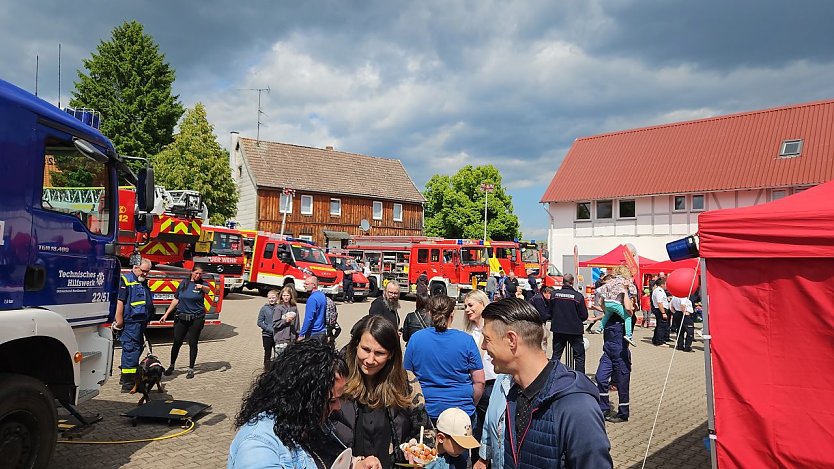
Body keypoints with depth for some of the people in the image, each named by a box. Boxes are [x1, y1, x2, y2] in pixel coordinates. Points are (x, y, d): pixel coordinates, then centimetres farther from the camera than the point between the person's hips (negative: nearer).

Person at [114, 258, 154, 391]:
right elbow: (120, 301, -17)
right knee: (131, 349, -9)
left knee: (138, 348, 16)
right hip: (130, 322, -10)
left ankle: (125, 377, 30)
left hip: (140, 323, 10)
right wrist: (119, 321, -21)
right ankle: (128, 383, -5)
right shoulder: (126, 280, -10)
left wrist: (146, 322, 26)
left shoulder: (143, 283, 18)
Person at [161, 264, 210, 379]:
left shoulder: (202, 283, -3)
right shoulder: (184, 283, 6)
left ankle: (191, 369, 15)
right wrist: (167, 314, 10)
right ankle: (171, 366, 25)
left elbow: (208, 290, -28)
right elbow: (176, 300, 12)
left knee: (193, 343, 4)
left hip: (196, 319, -2)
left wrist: (202, 287, -51)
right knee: (177, 342, 7)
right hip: (181, 317, 2)